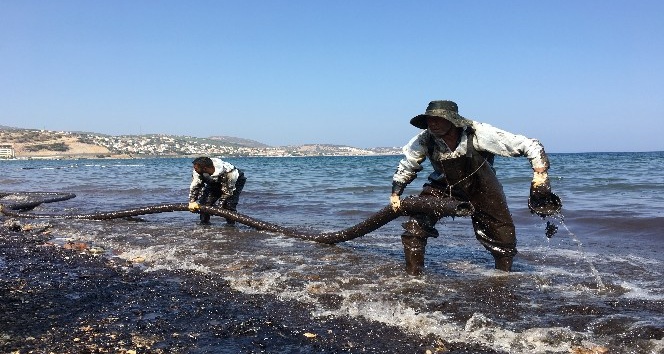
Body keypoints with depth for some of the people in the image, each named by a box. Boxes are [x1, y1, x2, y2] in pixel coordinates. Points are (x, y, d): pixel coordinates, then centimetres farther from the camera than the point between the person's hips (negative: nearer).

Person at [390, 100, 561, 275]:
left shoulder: (479, 133, -32)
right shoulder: (424, 140, -23)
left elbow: (531, 146, -28)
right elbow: (406, 167, -3)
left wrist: (540, 175, -38)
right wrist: (395, 194, -7)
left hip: (481, 188, -1)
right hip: (443, 186, 1)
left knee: (503, 237, 2)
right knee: (414, 227, -14)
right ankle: (413, 277, 3)